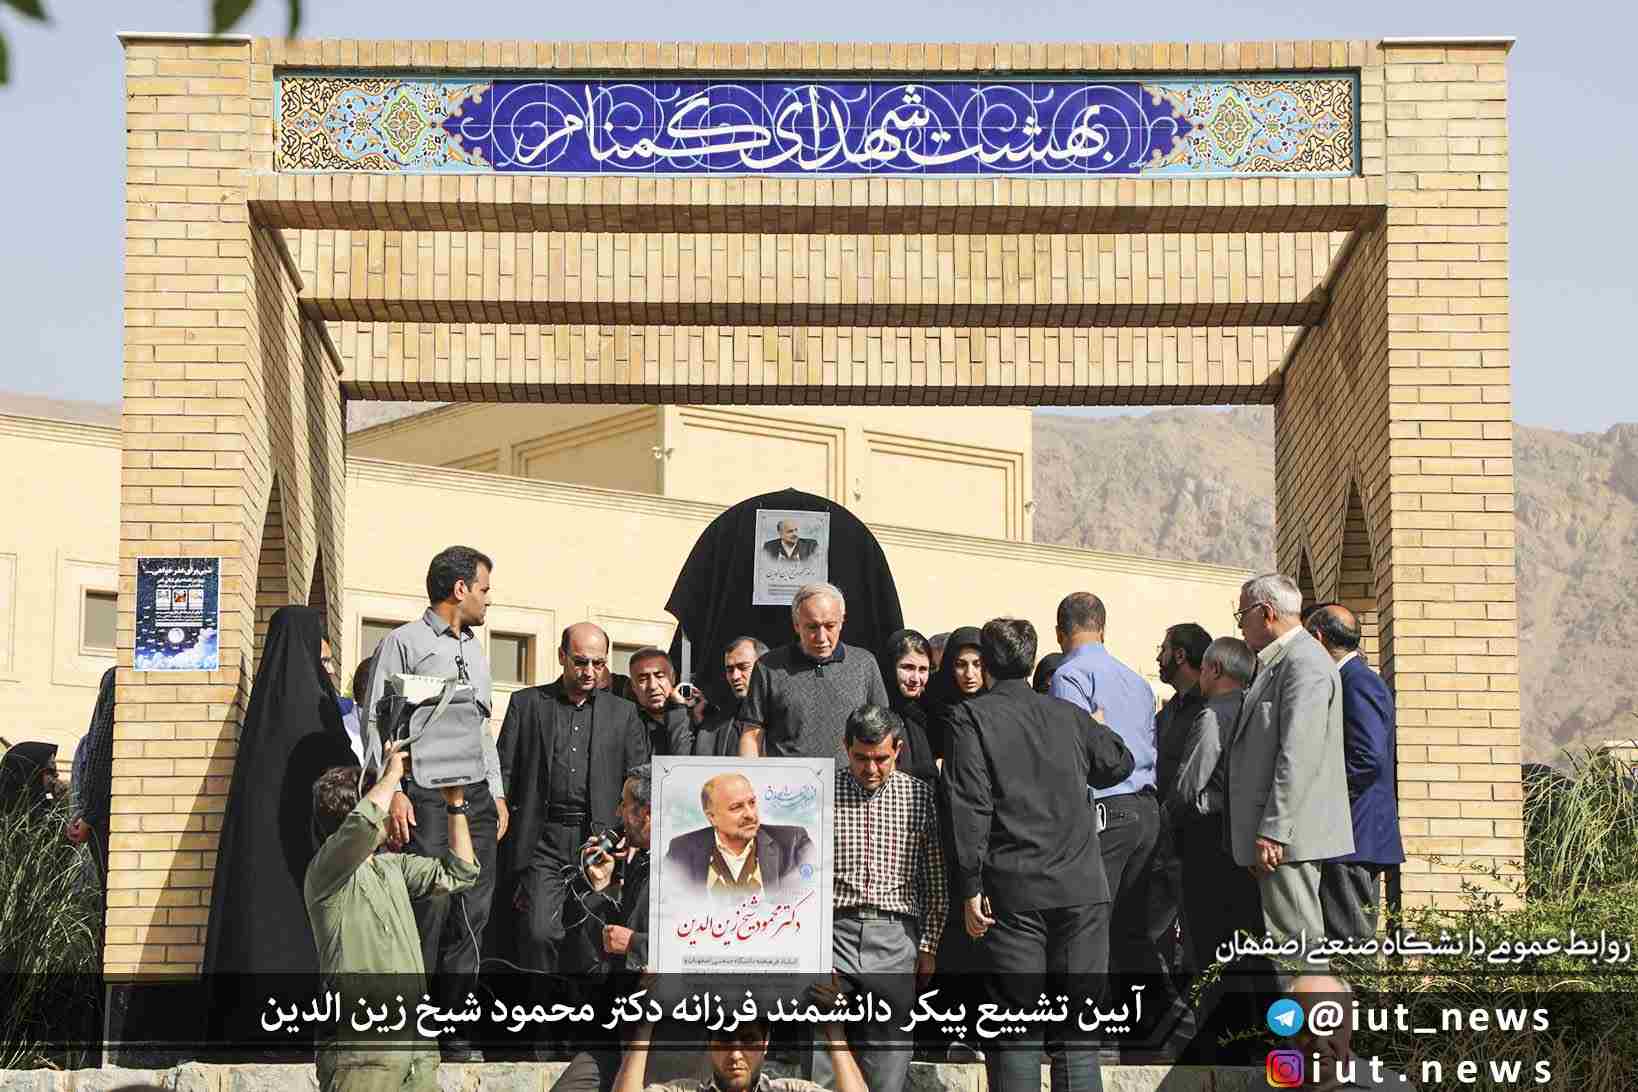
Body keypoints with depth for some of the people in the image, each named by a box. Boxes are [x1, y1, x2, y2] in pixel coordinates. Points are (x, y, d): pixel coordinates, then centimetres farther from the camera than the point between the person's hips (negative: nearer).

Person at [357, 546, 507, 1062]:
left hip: (475, 797, 7)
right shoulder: (402, 643, 1)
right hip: (424, 796, -7)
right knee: (427, 911, -12)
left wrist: (497, 794, 15)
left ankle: (456, 1037, 7)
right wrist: (393, 793, -14)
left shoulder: (476, 652, 23)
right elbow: (375, 723, -5)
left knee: (470, 917, 3)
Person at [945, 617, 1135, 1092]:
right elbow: (1119, 764, 27)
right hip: (1082, 891, 3)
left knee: (1017, 1035, 0)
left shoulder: (971, 718, -1)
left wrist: (970, 888, -8)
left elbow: (970, 808, -10)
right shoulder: (1070, 716, 10)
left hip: (1014, 893, -3)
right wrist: (1099, 728, 46)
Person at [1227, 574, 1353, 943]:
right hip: (1270, 832, 10)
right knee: (1282, 940, 10)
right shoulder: (1276, 664, 20)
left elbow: (1299, 755, -20)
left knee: (1295, 937, -11)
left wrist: (1272, 832, -22)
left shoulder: (1304, 663, -12)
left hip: (1289, 835, -10)